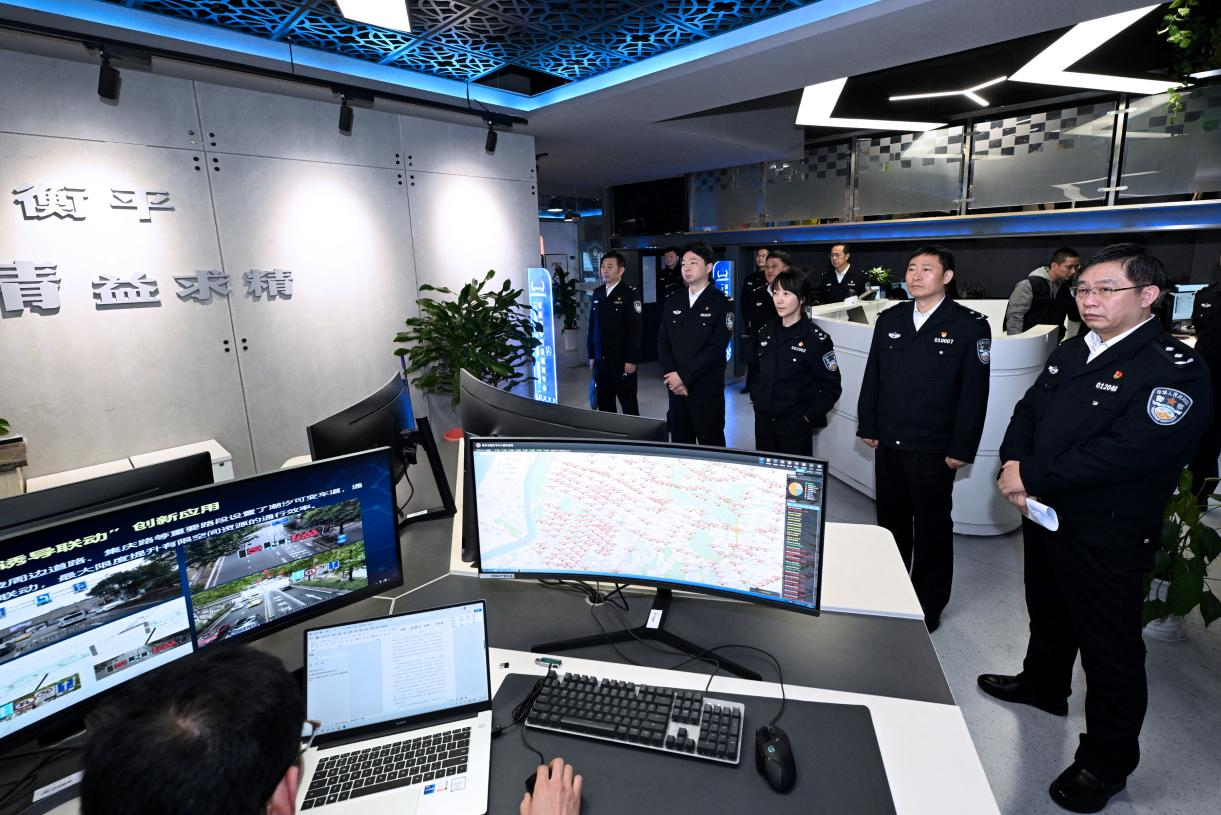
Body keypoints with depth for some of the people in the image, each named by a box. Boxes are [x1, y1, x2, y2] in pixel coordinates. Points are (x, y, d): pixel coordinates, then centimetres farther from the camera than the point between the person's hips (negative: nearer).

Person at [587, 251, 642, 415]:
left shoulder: (630, 293, -7)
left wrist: (631, 360, -15)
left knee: (628, 404, 4)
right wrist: (591, 355, 12)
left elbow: (635, 329, -12)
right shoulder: (597, 293, 10)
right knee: (604, 403, 11)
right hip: (600, 360, 5)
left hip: (622, 361, -5)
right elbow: (592, 326, 13)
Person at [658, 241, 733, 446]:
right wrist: (671, 376, -8)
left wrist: (684, 376, -16)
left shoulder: (721, 303, -5)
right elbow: (662, 342, 6)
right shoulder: (673, 302, 11)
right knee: (680, 443, 12)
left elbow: (716, 348, -14)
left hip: (707, 389, -5)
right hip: (676, 387, 5)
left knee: (710, 446, 2)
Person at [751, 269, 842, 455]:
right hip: (763, 420, 5)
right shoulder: (766, 332, 6)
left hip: (795, 424, -5)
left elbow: (832, 386, -8)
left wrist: (810, 416, -12)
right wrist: (757, 400, 9)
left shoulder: (816, 339, -11)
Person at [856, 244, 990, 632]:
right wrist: (868, 426, 8)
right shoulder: (889, 320, 6)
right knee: (890, 521, 16)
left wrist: (961, 449, -11)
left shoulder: (970, 326, -7)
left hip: (934, 451, -4)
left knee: (932, 528, 9)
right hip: (889, 444, 4)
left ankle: (928, 607, 26)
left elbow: (974, 392, -9)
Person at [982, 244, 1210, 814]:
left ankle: (1107, 762, 28)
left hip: (1109, 537, -7)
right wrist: (1012, 464, -12)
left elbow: (1127, 452, -28)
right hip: (1044, 514, 7)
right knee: (1048, 614, 26)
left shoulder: (1175, 370, -18)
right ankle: (1044, 684, 51)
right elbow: (1028, 410, 7)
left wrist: (1030, 477, -23)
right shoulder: (1071, 353, 6)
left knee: (1110, 649, 9)